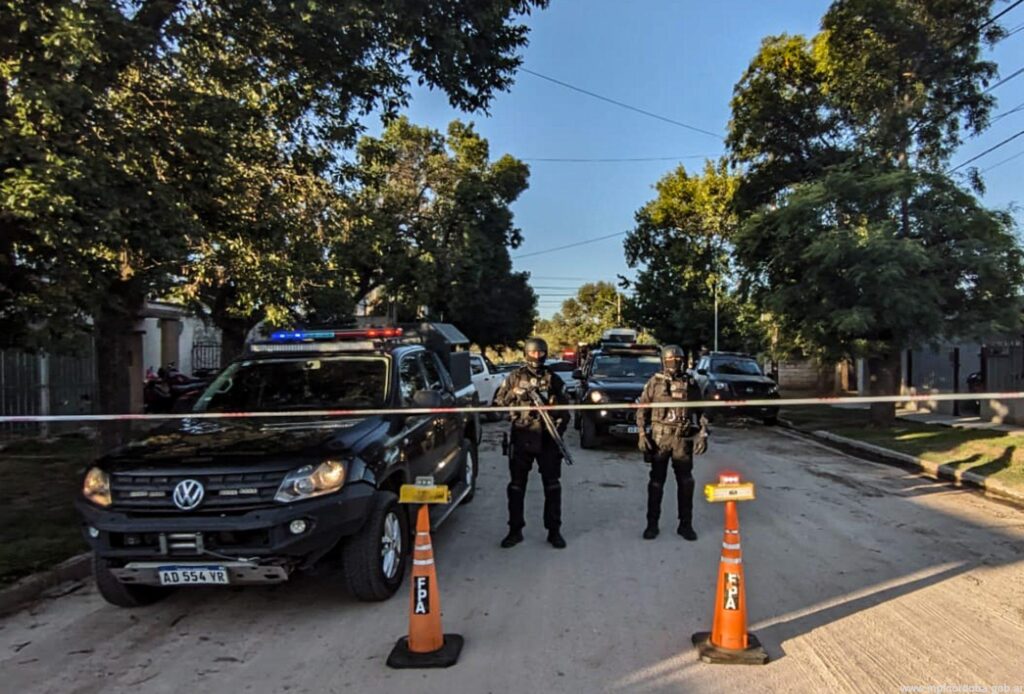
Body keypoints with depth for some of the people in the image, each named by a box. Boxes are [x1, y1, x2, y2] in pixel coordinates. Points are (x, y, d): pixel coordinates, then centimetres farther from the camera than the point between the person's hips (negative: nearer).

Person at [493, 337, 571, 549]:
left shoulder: (554, 380, 7)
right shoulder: (515, 377, 5)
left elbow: (564, 410, 9)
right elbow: (498, 403, 4)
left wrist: (559, 429, -6)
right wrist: (515, 394, -14)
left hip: (547, 440, 0)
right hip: (521, 439, 0)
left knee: (552, 486, 4)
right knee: (516, 486, 6)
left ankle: (554, 530, 14)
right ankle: (515, 530, 16)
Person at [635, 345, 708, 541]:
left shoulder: (690, 384, 5)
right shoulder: (655, 382, 1)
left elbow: (700, 411, 7)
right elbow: (642, 410, 1)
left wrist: (703, 434, -2)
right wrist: (641, 434, -8)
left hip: (683, 439, 1)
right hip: (659, 438, -1)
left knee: (686, 482, 5)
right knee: (656, 482, 6)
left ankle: (686, 524, 18)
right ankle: (652, 524, 15)